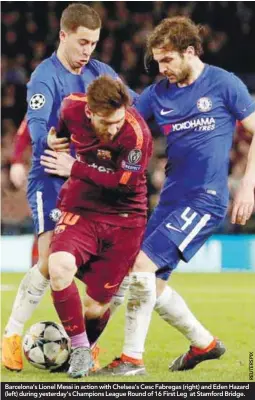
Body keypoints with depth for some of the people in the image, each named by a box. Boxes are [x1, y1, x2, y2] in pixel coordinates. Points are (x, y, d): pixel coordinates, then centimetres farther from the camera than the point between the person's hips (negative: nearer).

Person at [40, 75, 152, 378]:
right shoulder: (71, 107, -12)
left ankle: (81, 350, 35)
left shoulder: (137, 133, -24)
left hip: (123, 219, -2)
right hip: (80, 211, 2)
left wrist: (75, 169, -16)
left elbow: (124, 183, -18)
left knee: (95, 308, -1)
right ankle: (79, 350, -13)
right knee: (59, 267, -30)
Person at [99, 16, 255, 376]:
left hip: (206, 198, -7)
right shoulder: (158, 94, 9)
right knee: (150, 282, 6)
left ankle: (132, 359, -9)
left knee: (143, 266, -17)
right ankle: (205, 344, 26)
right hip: (171, 197, 7)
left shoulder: (224, 84, -5)